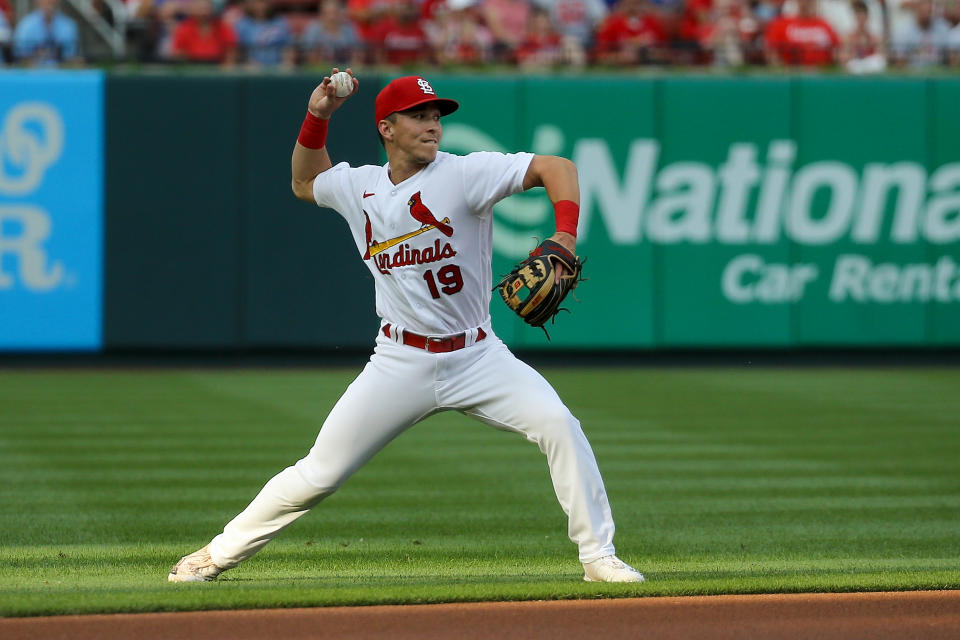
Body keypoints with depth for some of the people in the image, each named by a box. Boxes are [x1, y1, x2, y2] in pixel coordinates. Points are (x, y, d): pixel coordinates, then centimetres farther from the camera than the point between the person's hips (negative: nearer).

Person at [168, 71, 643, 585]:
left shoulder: (465, 174, -9)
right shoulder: (359, 187, 4)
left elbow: (557, 168, -16)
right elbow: (305, 182, 27)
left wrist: (564, 238, -32)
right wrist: (317, 118, 11)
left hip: (477, 356, -1)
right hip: (400, 364, 1)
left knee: (558, 425, -21)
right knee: (320, 472, -1)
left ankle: (597, 556, -10)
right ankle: (220, 553, 16)